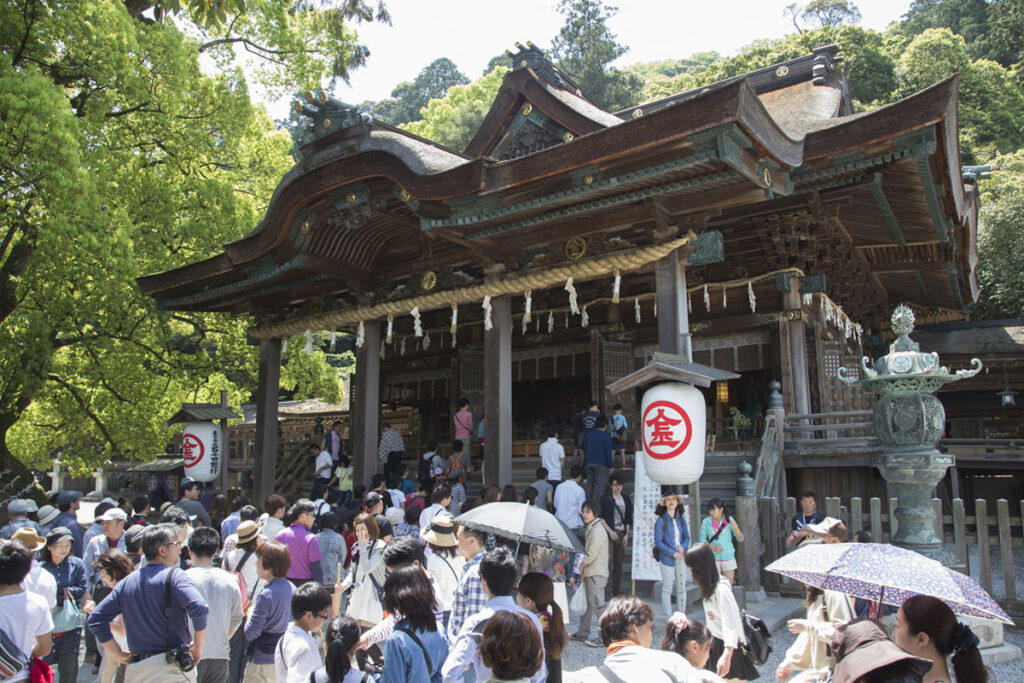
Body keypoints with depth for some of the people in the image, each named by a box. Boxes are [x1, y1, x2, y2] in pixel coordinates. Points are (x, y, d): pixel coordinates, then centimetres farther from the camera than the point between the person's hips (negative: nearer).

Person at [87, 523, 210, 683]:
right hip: (174, 668, -6)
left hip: (137, 669, 6)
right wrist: (198, 645, -11)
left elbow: (95, 619, 10)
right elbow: (199, 608, -26)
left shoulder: (127, 582, 9)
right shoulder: (174, 576, -11)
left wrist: (118, 655, 11)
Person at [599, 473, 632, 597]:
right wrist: (610, 531, -10)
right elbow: (601, 517, -2)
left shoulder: (626, 499, 12)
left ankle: (616, 590, 13)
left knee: (618, 563, 7)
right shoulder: (605, 499, 1)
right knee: (608, 560, -16)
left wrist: (627, 534, 3)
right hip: (609, 533, -3)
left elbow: (628, 519, 13)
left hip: (622, 534, 4)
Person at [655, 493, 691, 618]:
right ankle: (668, 617, 12)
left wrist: (683, 547, -9)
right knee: (667, 589, 3)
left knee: (682, 588, 9)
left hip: (681, 557, 4)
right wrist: (673, 553, -15)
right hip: (667, 559, -4)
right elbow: (658, 542, -9)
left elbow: (686, 537, 12)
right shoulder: (661, 520, -9)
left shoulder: (681, 518, 6)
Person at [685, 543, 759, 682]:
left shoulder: (721, 589, -26)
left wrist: (727, 654, -43)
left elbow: (730, 621, -34)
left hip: (729, 646, -8)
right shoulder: (709, 586, 3)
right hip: (715, 643, 8)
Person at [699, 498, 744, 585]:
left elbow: (740, 539, -1)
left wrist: (736, 528, -20)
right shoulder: (706, 522, -3)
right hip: (714, 558, -1)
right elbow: (702, 540, 1)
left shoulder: (729, 520, -3)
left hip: (728, 558, 1)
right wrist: (714, 547, -15)